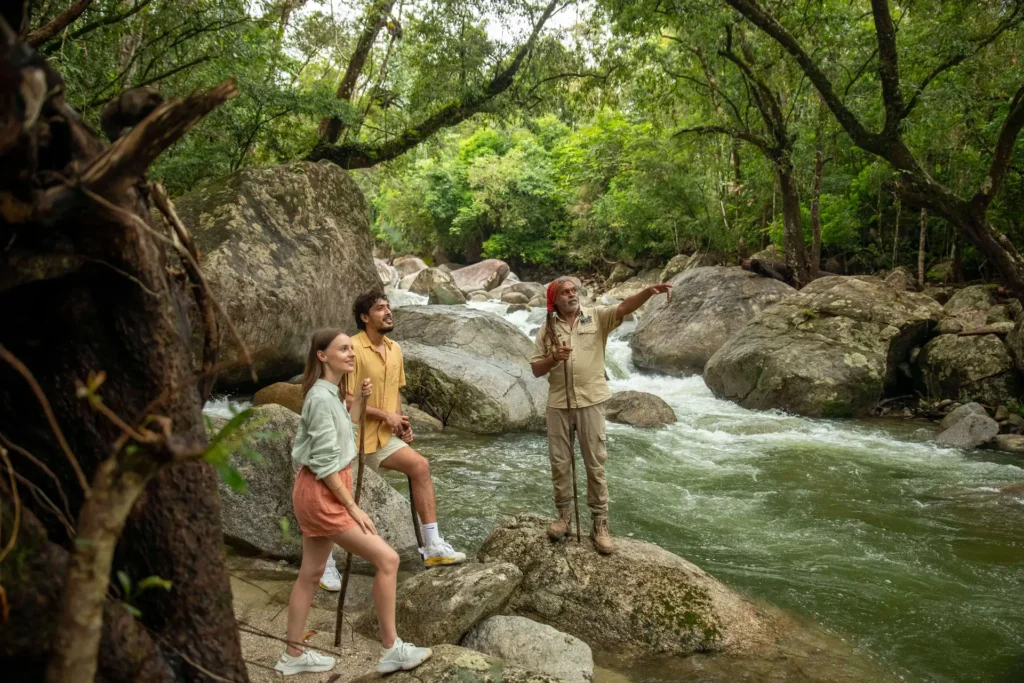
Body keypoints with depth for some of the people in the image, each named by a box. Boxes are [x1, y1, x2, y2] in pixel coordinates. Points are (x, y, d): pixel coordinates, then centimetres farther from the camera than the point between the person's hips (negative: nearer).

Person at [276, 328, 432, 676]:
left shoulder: (331, 393, 9)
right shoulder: (321, 398, -20)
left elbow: (344, 432, 21)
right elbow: (326, 463, -22)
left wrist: (360, 400, 9)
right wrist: (353, 508, -18)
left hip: (322, 492, 10)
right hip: (321, 493, -10)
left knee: (311, 572, 18)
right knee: (387, 559, -8)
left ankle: (293, 655, 31)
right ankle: (391, 649, 1)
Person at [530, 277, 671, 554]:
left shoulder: (597, 316, 0)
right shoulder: (547, 329, 5)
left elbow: (624, 307, -17)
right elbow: (536, 369, 5)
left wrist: (649, 291, -34)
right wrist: (554, 358, -15)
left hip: (590, 400, -2)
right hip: (558, 402, 2)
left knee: (595, 463, 2)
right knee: (559, 462, 9)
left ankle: (600, 524, 8)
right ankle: (564, 515, 25)